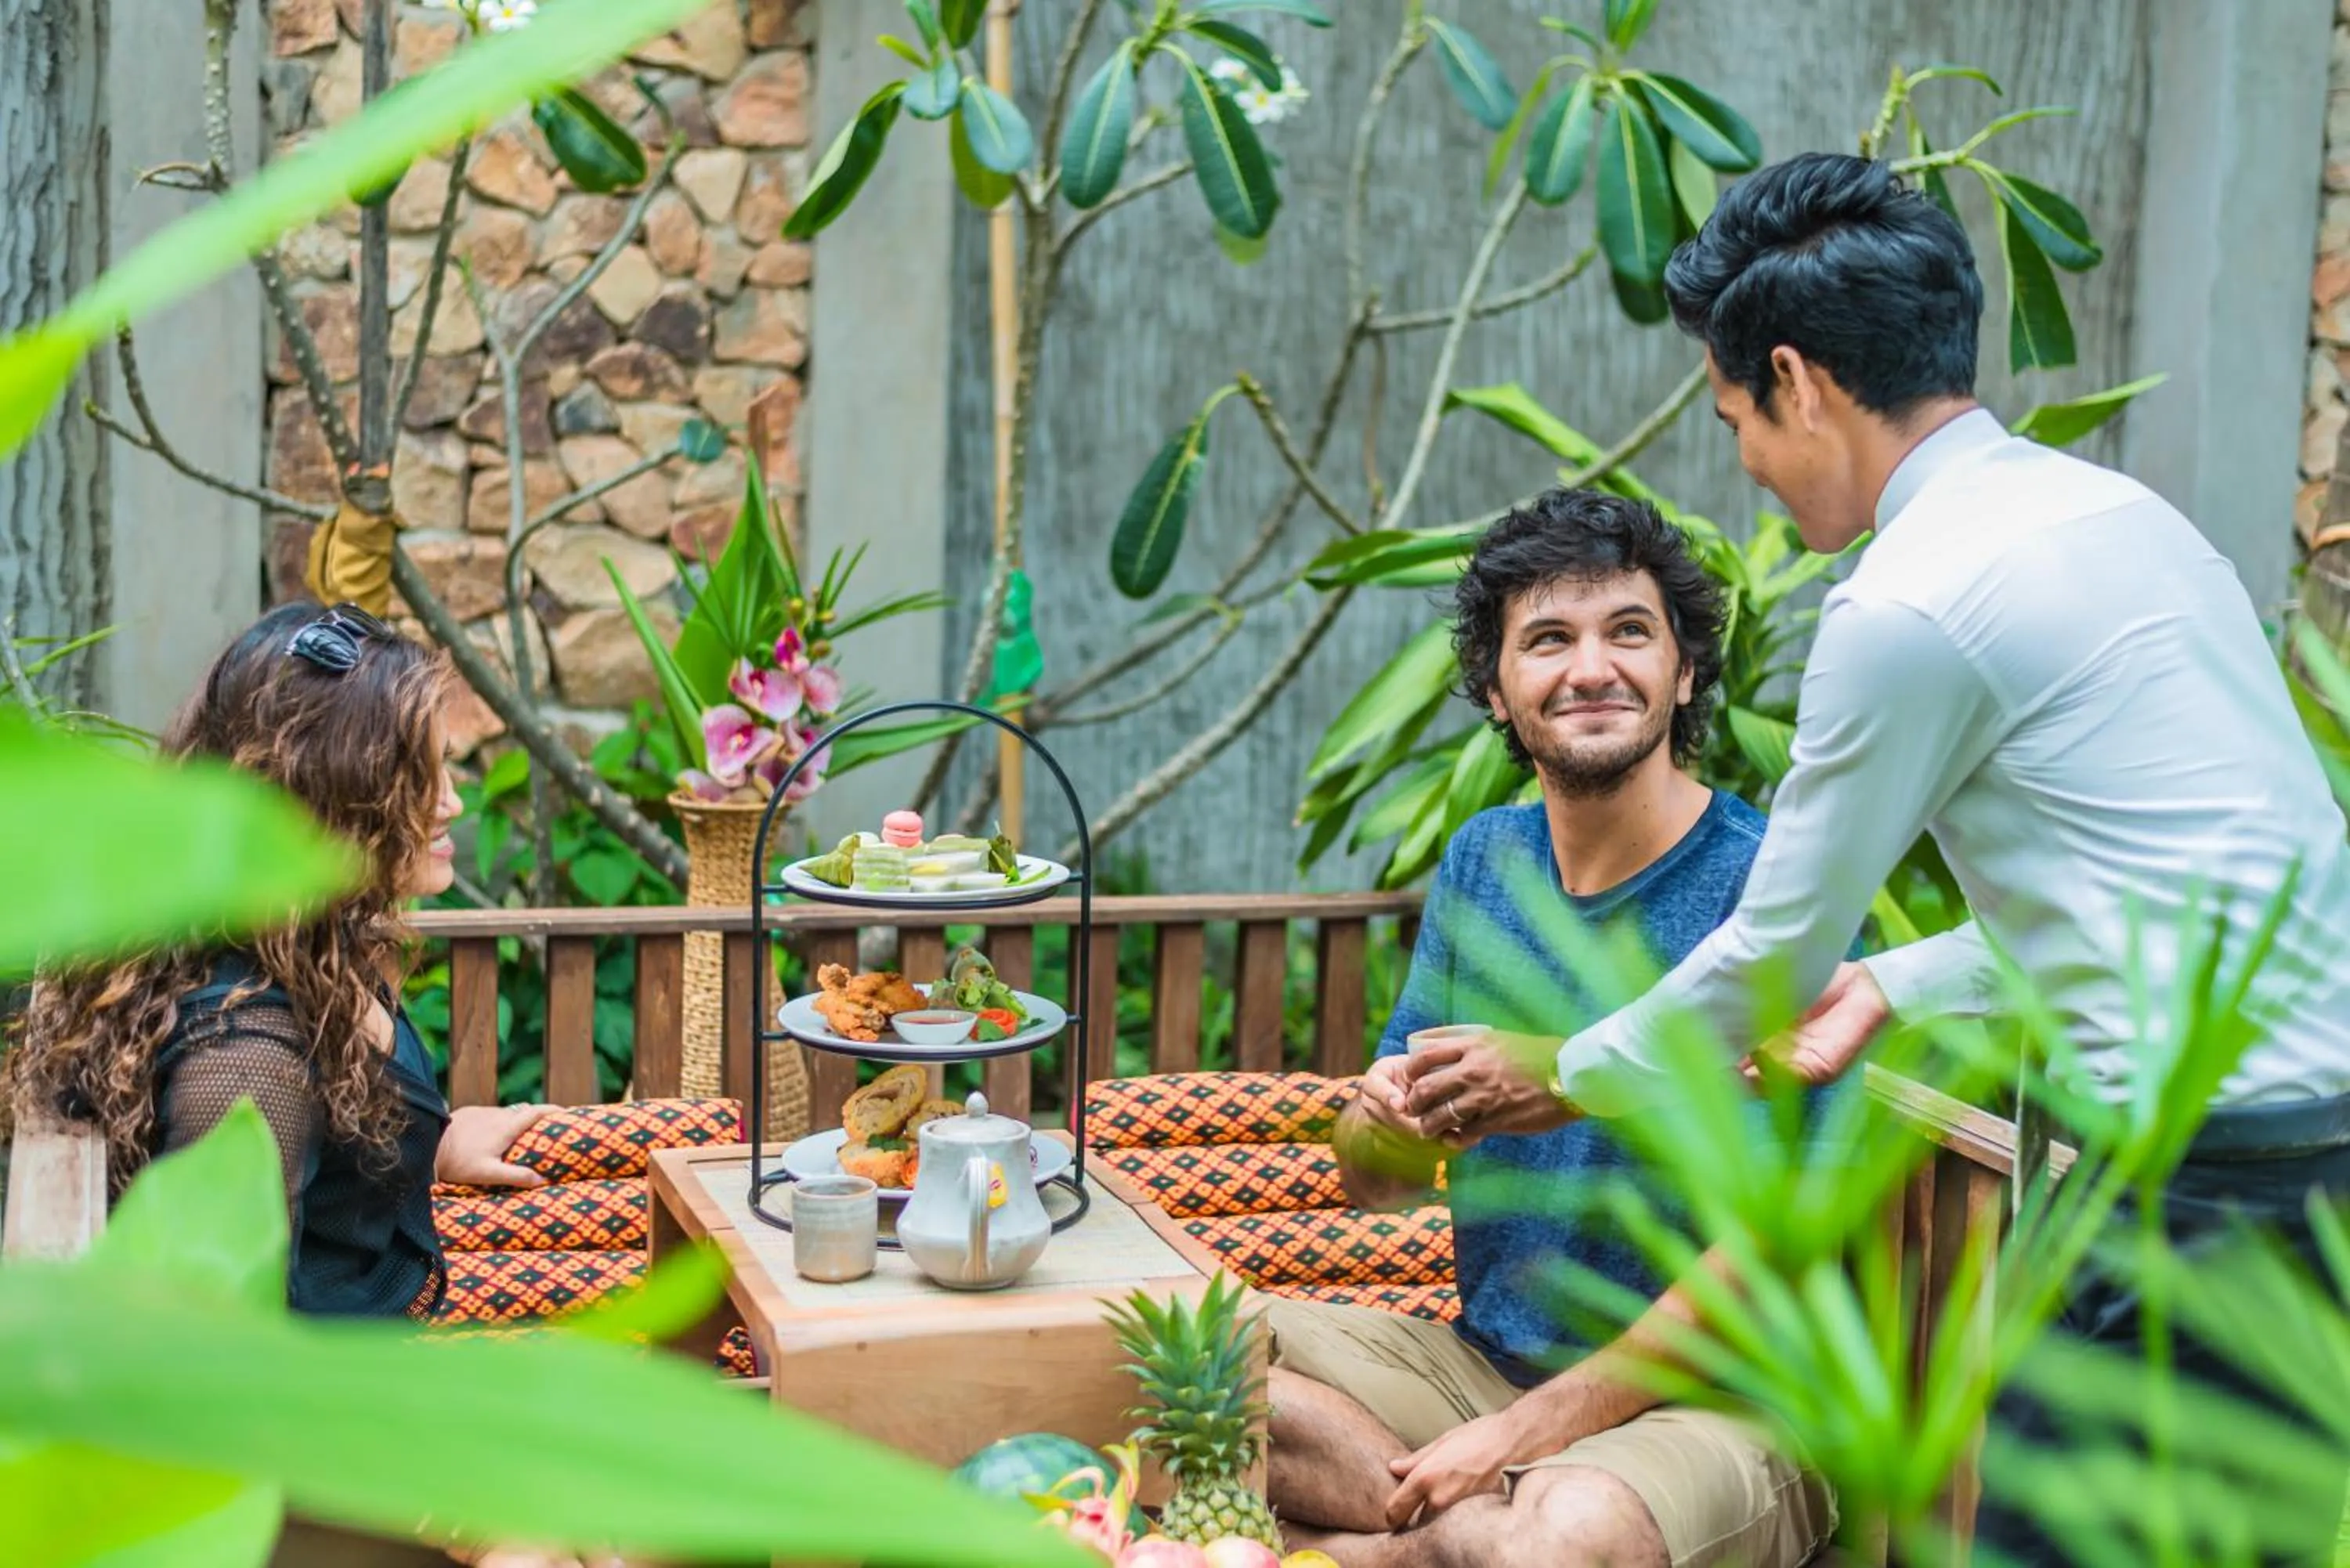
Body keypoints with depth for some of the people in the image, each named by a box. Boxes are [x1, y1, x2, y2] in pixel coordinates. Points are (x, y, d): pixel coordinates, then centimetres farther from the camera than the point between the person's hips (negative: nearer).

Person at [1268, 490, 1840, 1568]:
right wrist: (1385, 1121, -16)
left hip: (1707, 1399, -6)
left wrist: (1524, 1431, -19)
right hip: (1484, 1352, 6)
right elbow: (1376, 1183, 10)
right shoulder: (1482, 861, 6)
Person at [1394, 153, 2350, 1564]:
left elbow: (1776, 955, -3)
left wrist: (1566, 1078, 13)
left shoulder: (1910, 606, -14)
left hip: (2203, 1165, -9)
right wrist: (1899, 987, 25)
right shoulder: (2116, 508, 13)